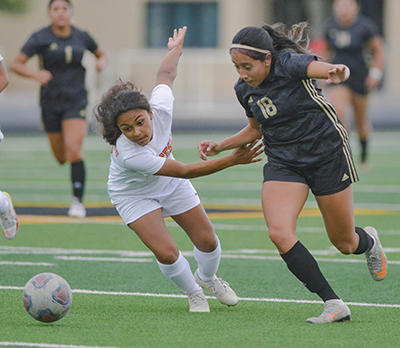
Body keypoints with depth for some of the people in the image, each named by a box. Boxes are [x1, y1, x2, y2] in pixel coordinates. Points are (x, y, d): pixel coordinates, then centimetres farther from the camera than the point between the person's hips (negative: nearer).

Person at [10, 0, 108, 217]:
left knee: (73, 151, -18)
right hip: (51, 101, 1)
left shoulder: (82, 37, 3)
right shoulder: (40, 38, -5)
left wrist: (101, 61, -2)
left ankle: (78, 201, -11)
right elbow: (16, 65, -10)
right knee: (61, 158, 10)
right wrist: (35, 75, -29)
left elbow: (101, 54, 22)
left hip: (76, 101, -1)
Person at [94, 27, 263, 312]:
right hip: (135, 195, -5)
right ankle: (194, 292, 12)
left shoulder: (160, 108, -31)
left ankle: (206, 278, 44)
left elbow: (166, 73, -7)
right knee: (166, 253, -20)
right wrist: (232, 160, -37)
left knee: (207, 240, 9)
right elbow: (184, 171, -35)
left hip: (168, 182, 5)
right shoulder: (127, 154, -41)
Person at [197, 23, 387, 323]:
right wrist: (220, 147, 7)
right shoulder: (244, 89, -1)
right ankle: (333, 304, -18)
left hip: (327, 155, -4)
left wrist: (337, 73, -64)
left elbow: (322, 68, -41)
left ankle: (368, 242, 48)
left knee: (345, 244, 7)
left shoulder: (289, 63, -20)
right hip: (283, 162, 5)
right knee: (279, 232, -22)